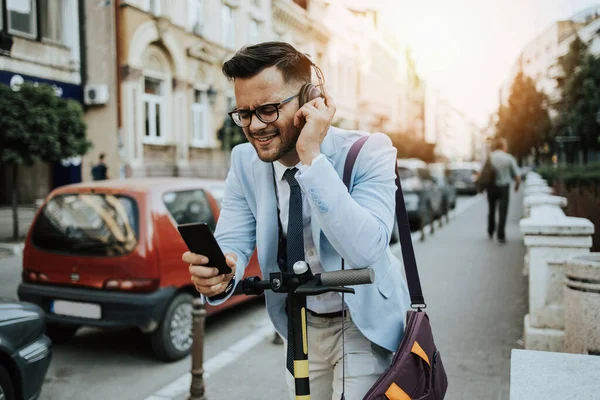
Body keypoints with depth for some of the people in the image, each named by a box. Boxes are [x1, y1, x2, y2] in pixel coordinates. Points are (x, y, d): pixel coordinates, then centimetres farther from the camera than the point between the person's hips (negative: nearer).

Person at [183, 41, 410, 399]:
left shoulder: (368, 152, -23)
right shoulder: (245, 162, -9)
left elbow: (366, 250, -36)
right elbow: (233, 243, -12)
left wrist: (312, 158, -39)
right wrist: (218, 273, -35)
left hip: (363, 324, -4)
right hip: (300, 324, 4)